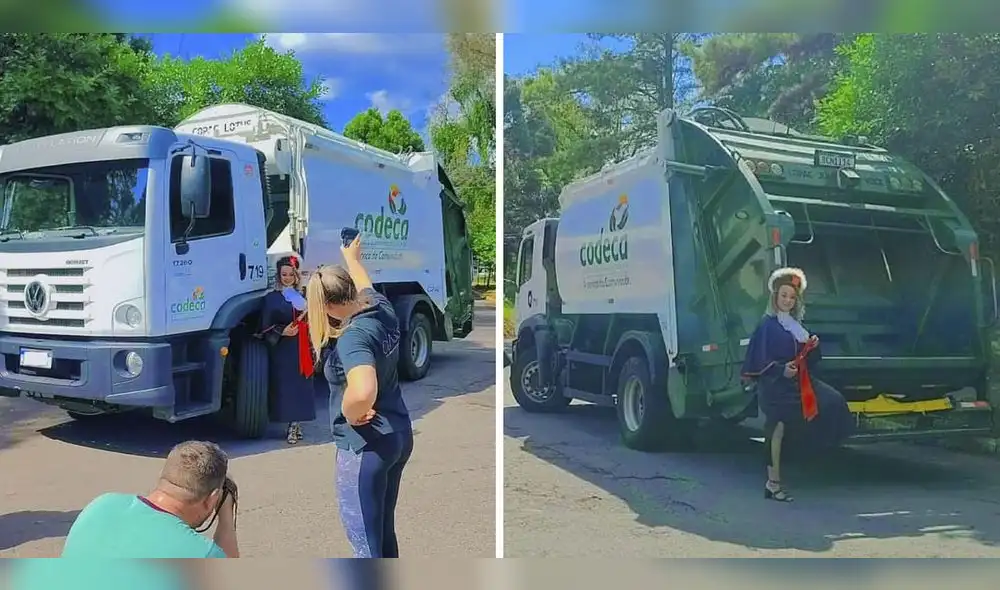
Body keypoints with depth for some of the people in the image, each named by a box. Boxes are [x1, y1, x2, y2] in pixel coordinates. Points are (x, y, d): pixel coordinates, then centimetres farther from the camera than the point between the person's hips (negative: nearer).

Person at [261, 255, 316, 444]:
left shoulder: (302, 296, 13)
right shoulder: (272, 298, 1)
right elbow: (266, 328, -3)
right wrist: (282, 332, -17)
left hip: (302, 348, 3)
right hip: (282, 350, -3)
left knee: (301, 385, 2)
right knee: (285, 385, -5)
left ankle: (296, 425, 11)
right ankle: (292, 426, 0)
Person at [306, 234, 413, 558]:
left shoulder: (352, 337, -25)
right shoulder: (382, 310, -2)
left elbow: (363, 392, -44)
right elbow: (365, 286, 23)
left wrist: (351, 414, -23)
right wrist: (351, 258, 41)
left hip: (364, 446, -9)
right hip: (398, 435, 9)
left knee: (365, 542, 5)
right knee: (384, 529, 24)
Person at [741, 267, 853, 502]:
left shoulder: (795, 325, 15)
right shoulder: (768, 324, -7)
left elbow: (807, 359, 20)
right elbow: (760, 360, -12)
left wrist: (812, 346, 0)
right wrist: (781, 370, -24)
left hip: (797, 383, 8)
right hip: (775, 385, -8)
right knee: (776, 429, -7)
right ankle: (773, 483, 1)